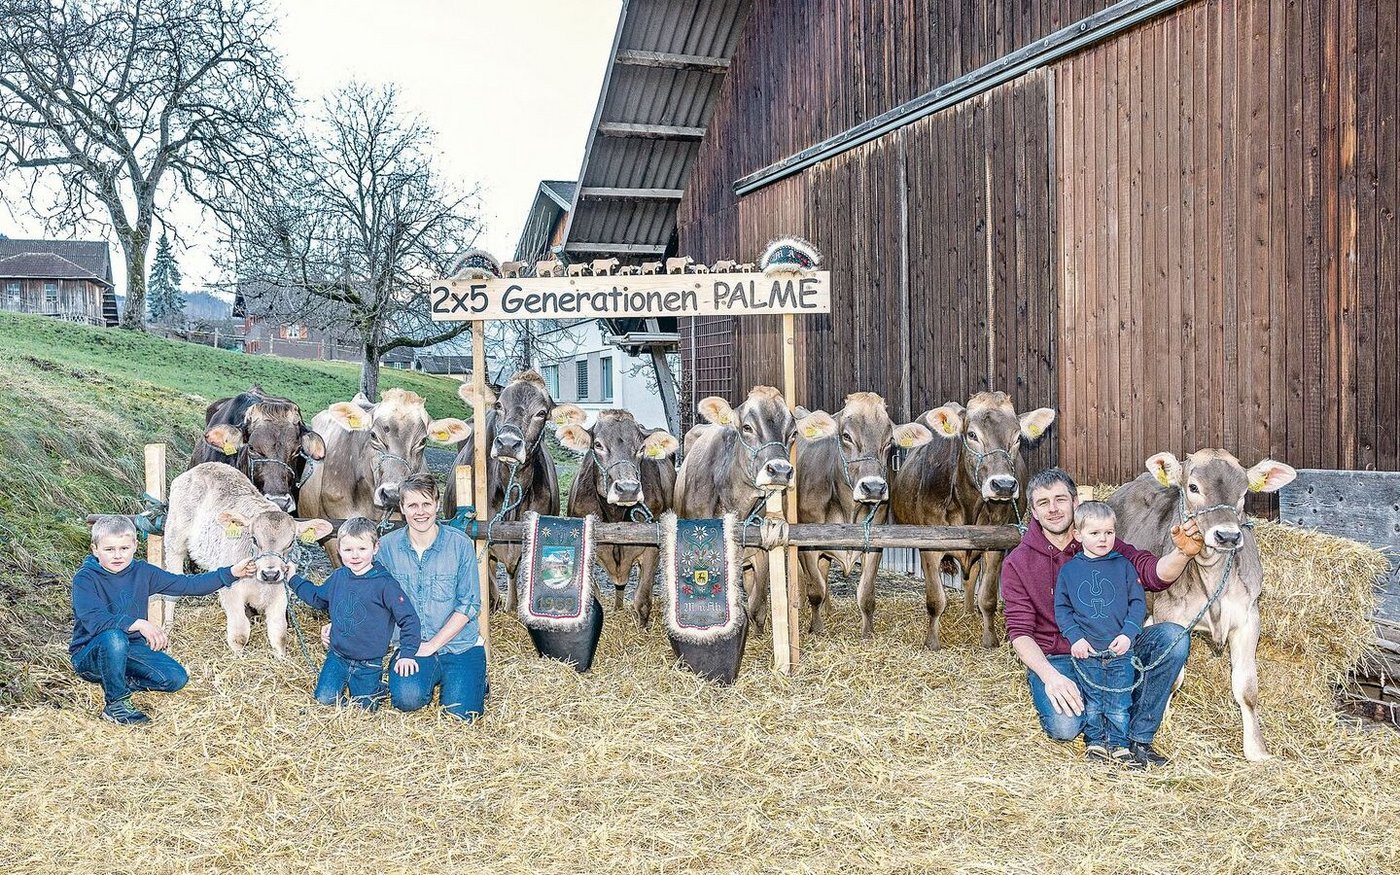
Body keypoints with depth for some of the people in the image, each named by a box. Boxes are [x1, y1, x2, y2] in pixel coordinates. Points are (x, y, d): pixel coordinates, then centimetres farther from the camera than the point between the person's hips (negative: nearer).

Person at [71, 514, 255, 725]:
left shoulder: (142, 572, 0)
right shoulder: (85, 578, -16)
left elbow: (186, 585, 2)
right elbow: (94, 621, -31)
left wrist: (231, 573, -5)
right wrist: (138, 623, -42)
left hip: (131, 649, 5)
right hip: (89, 654, -5)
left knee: (176, 678, -16)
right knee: (114, 638, -39)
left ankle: (121, 682, 9)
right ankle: (116, 702, -17)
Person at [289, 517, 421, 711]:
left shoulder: (385, 584, -18)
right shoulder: (338, 577, -1)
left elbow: (408, 618, -14)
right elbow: (317, 597, 21)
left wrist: (407, 654, -16)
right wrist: (294, 579, 22)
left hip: (369, 663, -4)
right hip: (337, 656, 4)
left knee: (364, 708, 4)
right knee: (324, 698, -6)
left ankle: (378, 685, 32)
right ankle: (344, 681, 22)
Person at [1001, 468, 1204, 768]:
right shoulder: (1017, 563, -4)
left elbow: (1154, 573, -10)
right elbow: (1019, 632, -9)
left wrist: (1182, 553, -34)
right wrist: (1050, 676, -27)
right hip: (1055, 660, -3)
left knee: (1174, 637, -22)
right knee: (1064, 727, -33)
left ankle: (1138, 737, -11)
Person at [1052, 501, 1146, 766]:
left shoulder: (1123, 566, 1)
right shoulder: (1069, 570, 1)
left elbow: (1138, 602, 1)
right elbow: (1061, 608, 4)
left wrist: (1128, 634, -11)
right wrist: (1075, 637, -8)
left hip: (1120, 650, 0)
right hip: (1086, 651, 0)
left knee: (1119, 702, 6)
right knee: (1091, 701, 9)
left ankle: (1118, 744, 19)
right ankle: (1094, 741, 23)